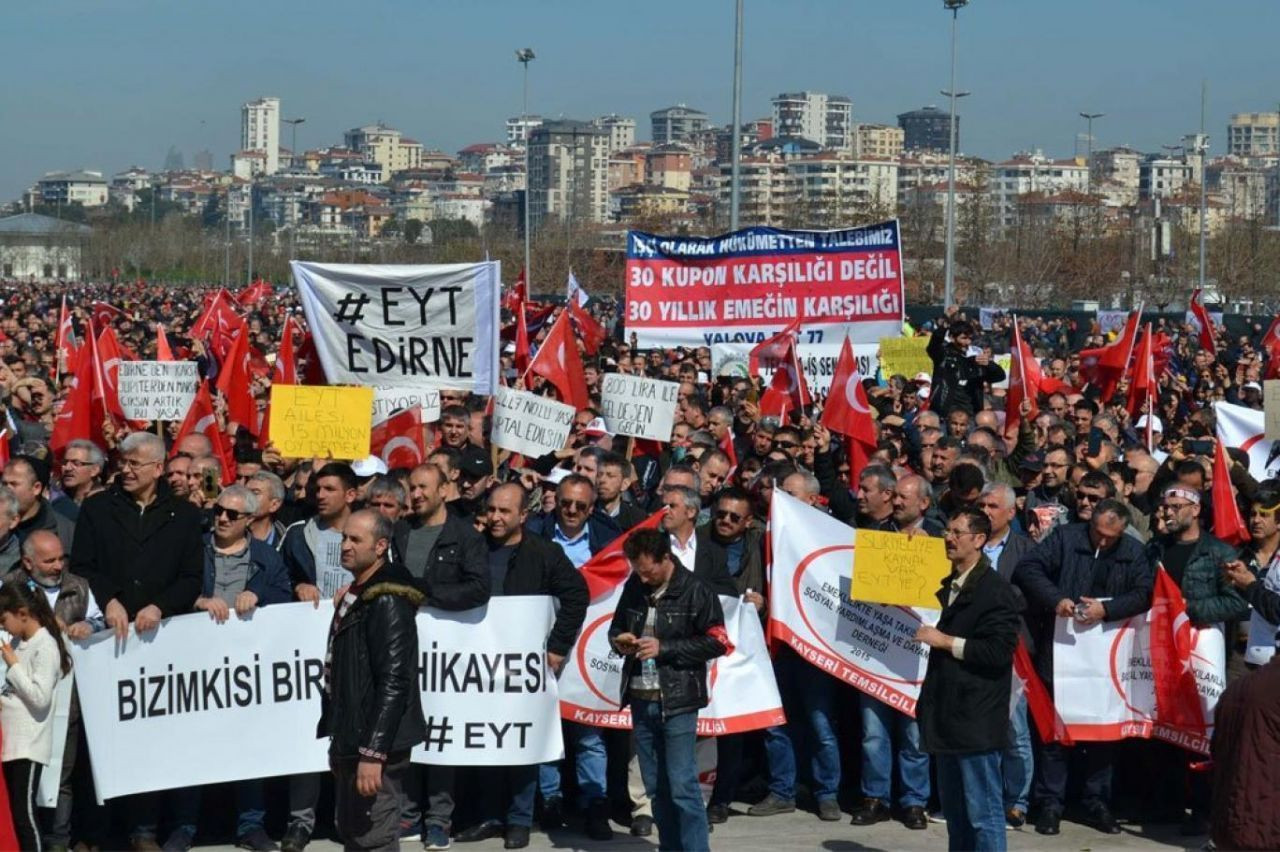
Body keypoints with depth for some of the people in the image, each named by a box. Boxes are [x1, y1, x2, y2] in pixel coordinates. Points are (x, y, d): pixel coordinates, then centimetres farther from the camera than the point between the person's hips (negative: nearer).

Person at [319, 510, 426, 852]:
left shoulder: (388, 602, -16)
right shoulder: (355, 595, 14)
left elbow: (394, 682, -22)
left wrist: (373, 752, -25)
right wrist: (340, 744, 17)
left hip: (375, 745, -10)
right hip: (350, 740, 10)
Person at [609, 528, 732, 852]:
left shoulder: (695, 591, -8)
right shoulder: (633, 588, 8)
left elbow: (717, 642, -9)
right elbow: (616, 627, 22)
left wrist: (664, 648, -14)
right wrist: (620, 640, -2)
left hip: (677, 701, -6)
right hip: (640, 700, 6)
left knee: (682, 785, -8)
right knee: (655, 786, 11)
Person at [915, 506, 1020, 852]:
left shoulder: (995, 589, -11)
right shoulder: (948, 587, 17)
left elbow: (999, 651, -20)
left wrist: (945, 641, -16)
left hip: (976, 720, -9)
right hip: (947, 717, 9)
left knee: (983, 813, -5)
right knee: (954, 813, 14)